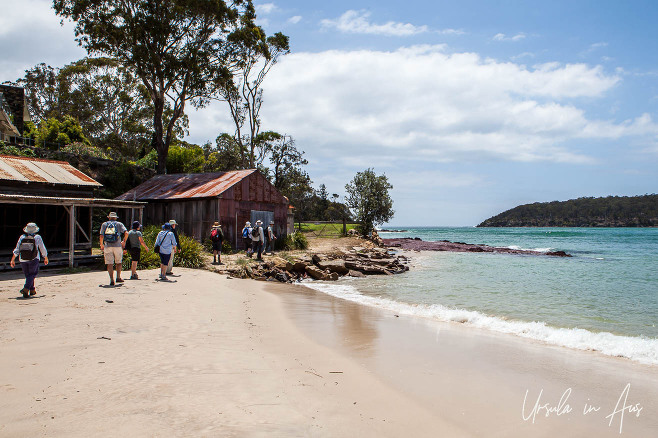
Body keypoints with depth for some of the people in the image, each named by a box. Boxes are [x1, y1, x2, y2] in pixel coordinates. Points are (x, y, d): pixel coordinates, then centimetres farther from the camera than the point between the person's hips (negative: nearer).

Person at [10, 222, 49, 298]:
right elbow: (43, 250, 4)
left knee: (28, 275, 16)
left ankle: (32, 290, 21)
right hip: (33, 259, -3)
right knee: (32, 274, 2)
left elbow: (16, 250, 3)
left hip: (23, 260, 4)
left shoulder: (22, 237, 5)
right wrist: (46, 258, 17)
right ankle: (26, 289, -17)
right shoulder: (37, 237, -3)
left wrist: (12, 260, 9)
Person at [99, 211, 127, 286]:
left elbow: (101, 236, 3)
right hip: (117, 246, -1)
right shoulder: (119, 224, 8)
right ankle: (118, 277, 11)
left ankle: (112, 280, -6)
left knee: (109, 264, 0)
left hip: (107, 246, 1)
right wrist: (124, 242, 10)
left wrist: (101, 245, 17)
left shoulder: (104, 224, 11)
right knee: (118, 262, 14)